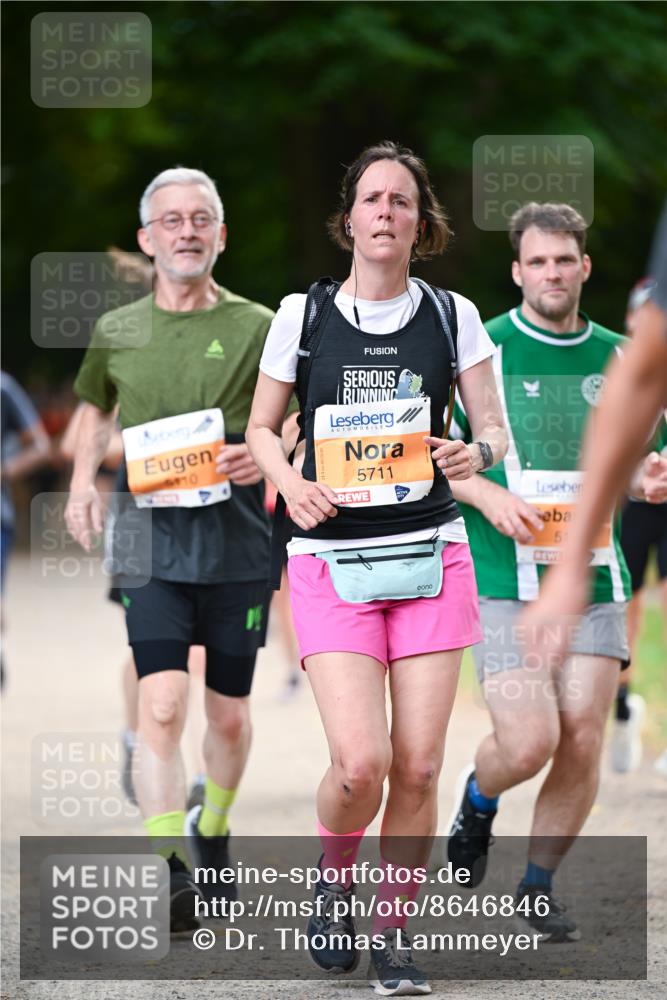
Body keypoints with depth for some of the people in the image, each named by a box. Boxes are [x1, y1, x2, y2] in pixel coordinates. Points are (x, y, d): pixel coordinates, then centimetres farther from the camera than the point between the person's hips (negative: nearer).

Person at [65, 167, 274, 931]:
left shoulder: (256, 329, 0)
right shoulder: (116, 332, 7)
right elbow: (96, 408, 26)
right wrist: (83, 482, 10)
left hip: (236, 542, 0)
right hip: (150, 543, 0)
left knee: (228, 715, 10)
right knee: (161, 706, -15)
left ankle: (212, 834, 36)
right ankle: (169, 873, -19)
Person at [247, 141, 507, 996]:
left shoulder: (452, 316, 4)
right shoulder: (302, 314, 2)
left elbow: (494, 429, 8)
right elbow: (261, 426, 12)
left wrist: (476, 452, -16)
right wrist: (289, 484, -8)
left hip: (430, 555, 1)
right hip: (331, 559, -1)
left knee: (418, 766, -3)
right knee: (360, 764, -15)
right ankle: (332, 881, 16)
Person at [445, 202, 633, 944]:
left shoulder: (618, 358, 10)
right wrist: (487, 495, -15)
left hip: (594, 579, 4)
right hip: (505, 582, -3)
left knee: (582, 745, -4)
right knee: (528, 743, -13)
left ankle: (539, 888, 15)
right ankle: (476, 801, 22)